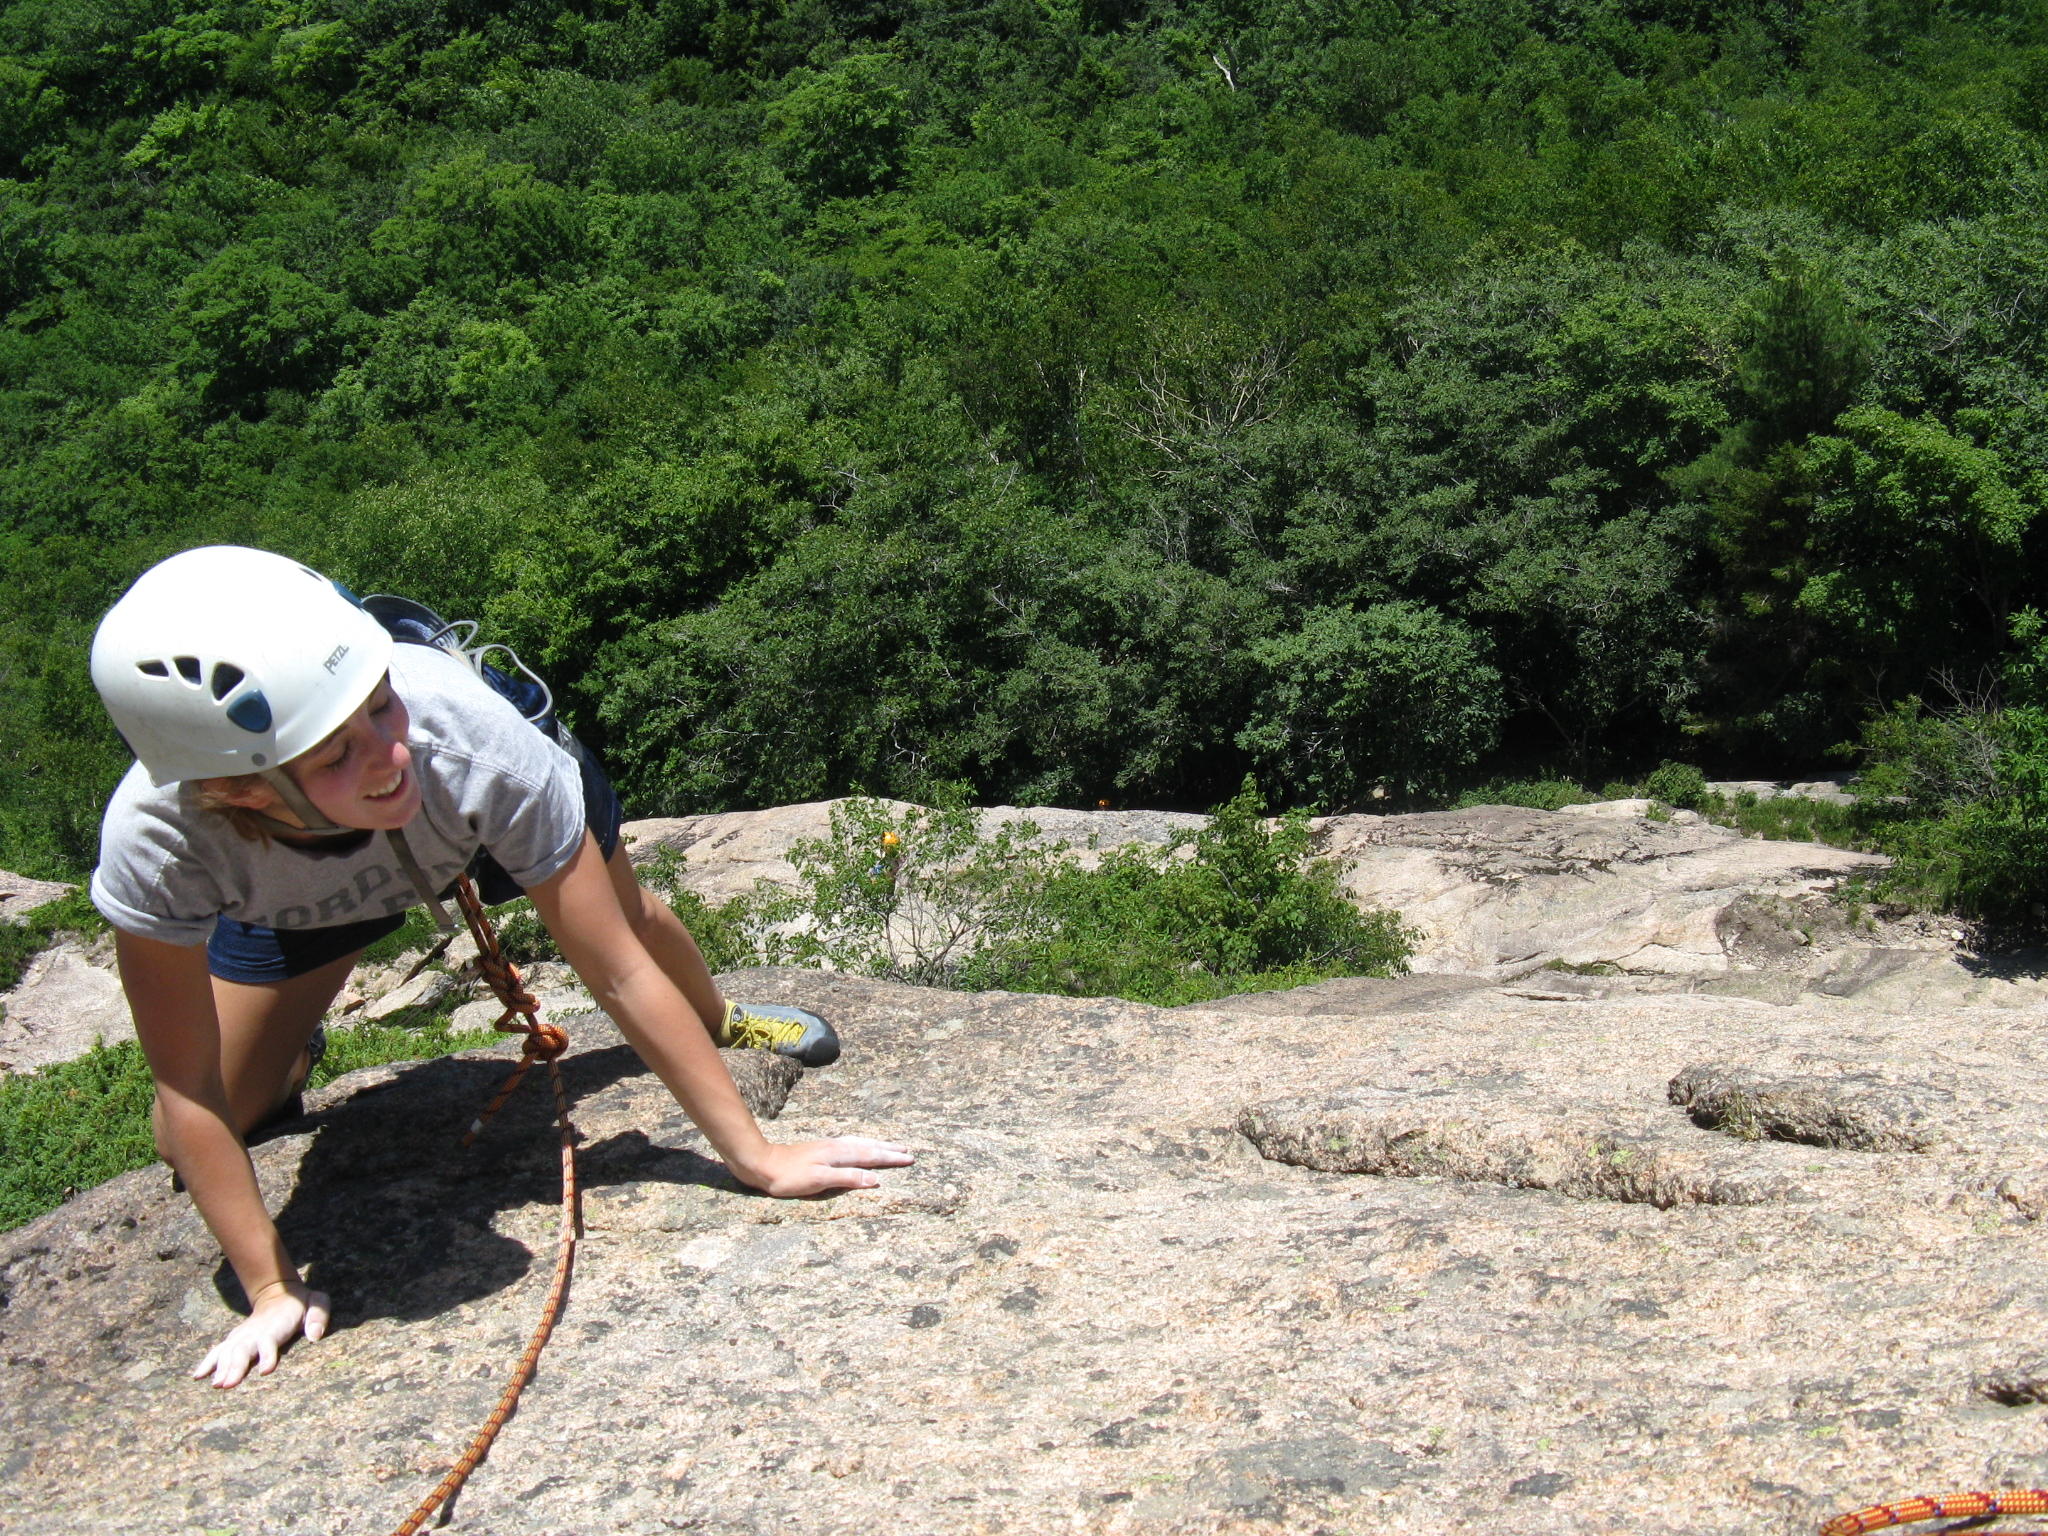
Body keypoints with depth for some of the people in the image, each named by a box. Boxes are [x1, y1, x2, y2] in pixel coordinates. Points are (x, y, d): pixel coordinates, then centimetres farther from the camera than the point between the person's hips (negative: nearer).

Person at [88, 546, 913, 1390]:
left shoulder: (473, 739, -46)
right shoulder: (157, 843, -43)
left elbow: (620, 972, -36)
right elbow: (189, 1089, -29)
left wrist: (757, 1156, -32)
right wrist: (272, 1287, -26)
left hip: (497, 819, 0)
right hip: (303, 900, 1)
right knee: (190, 1143, -1)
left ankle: (721, 1022, 55)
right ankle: (290, 1058, 34)